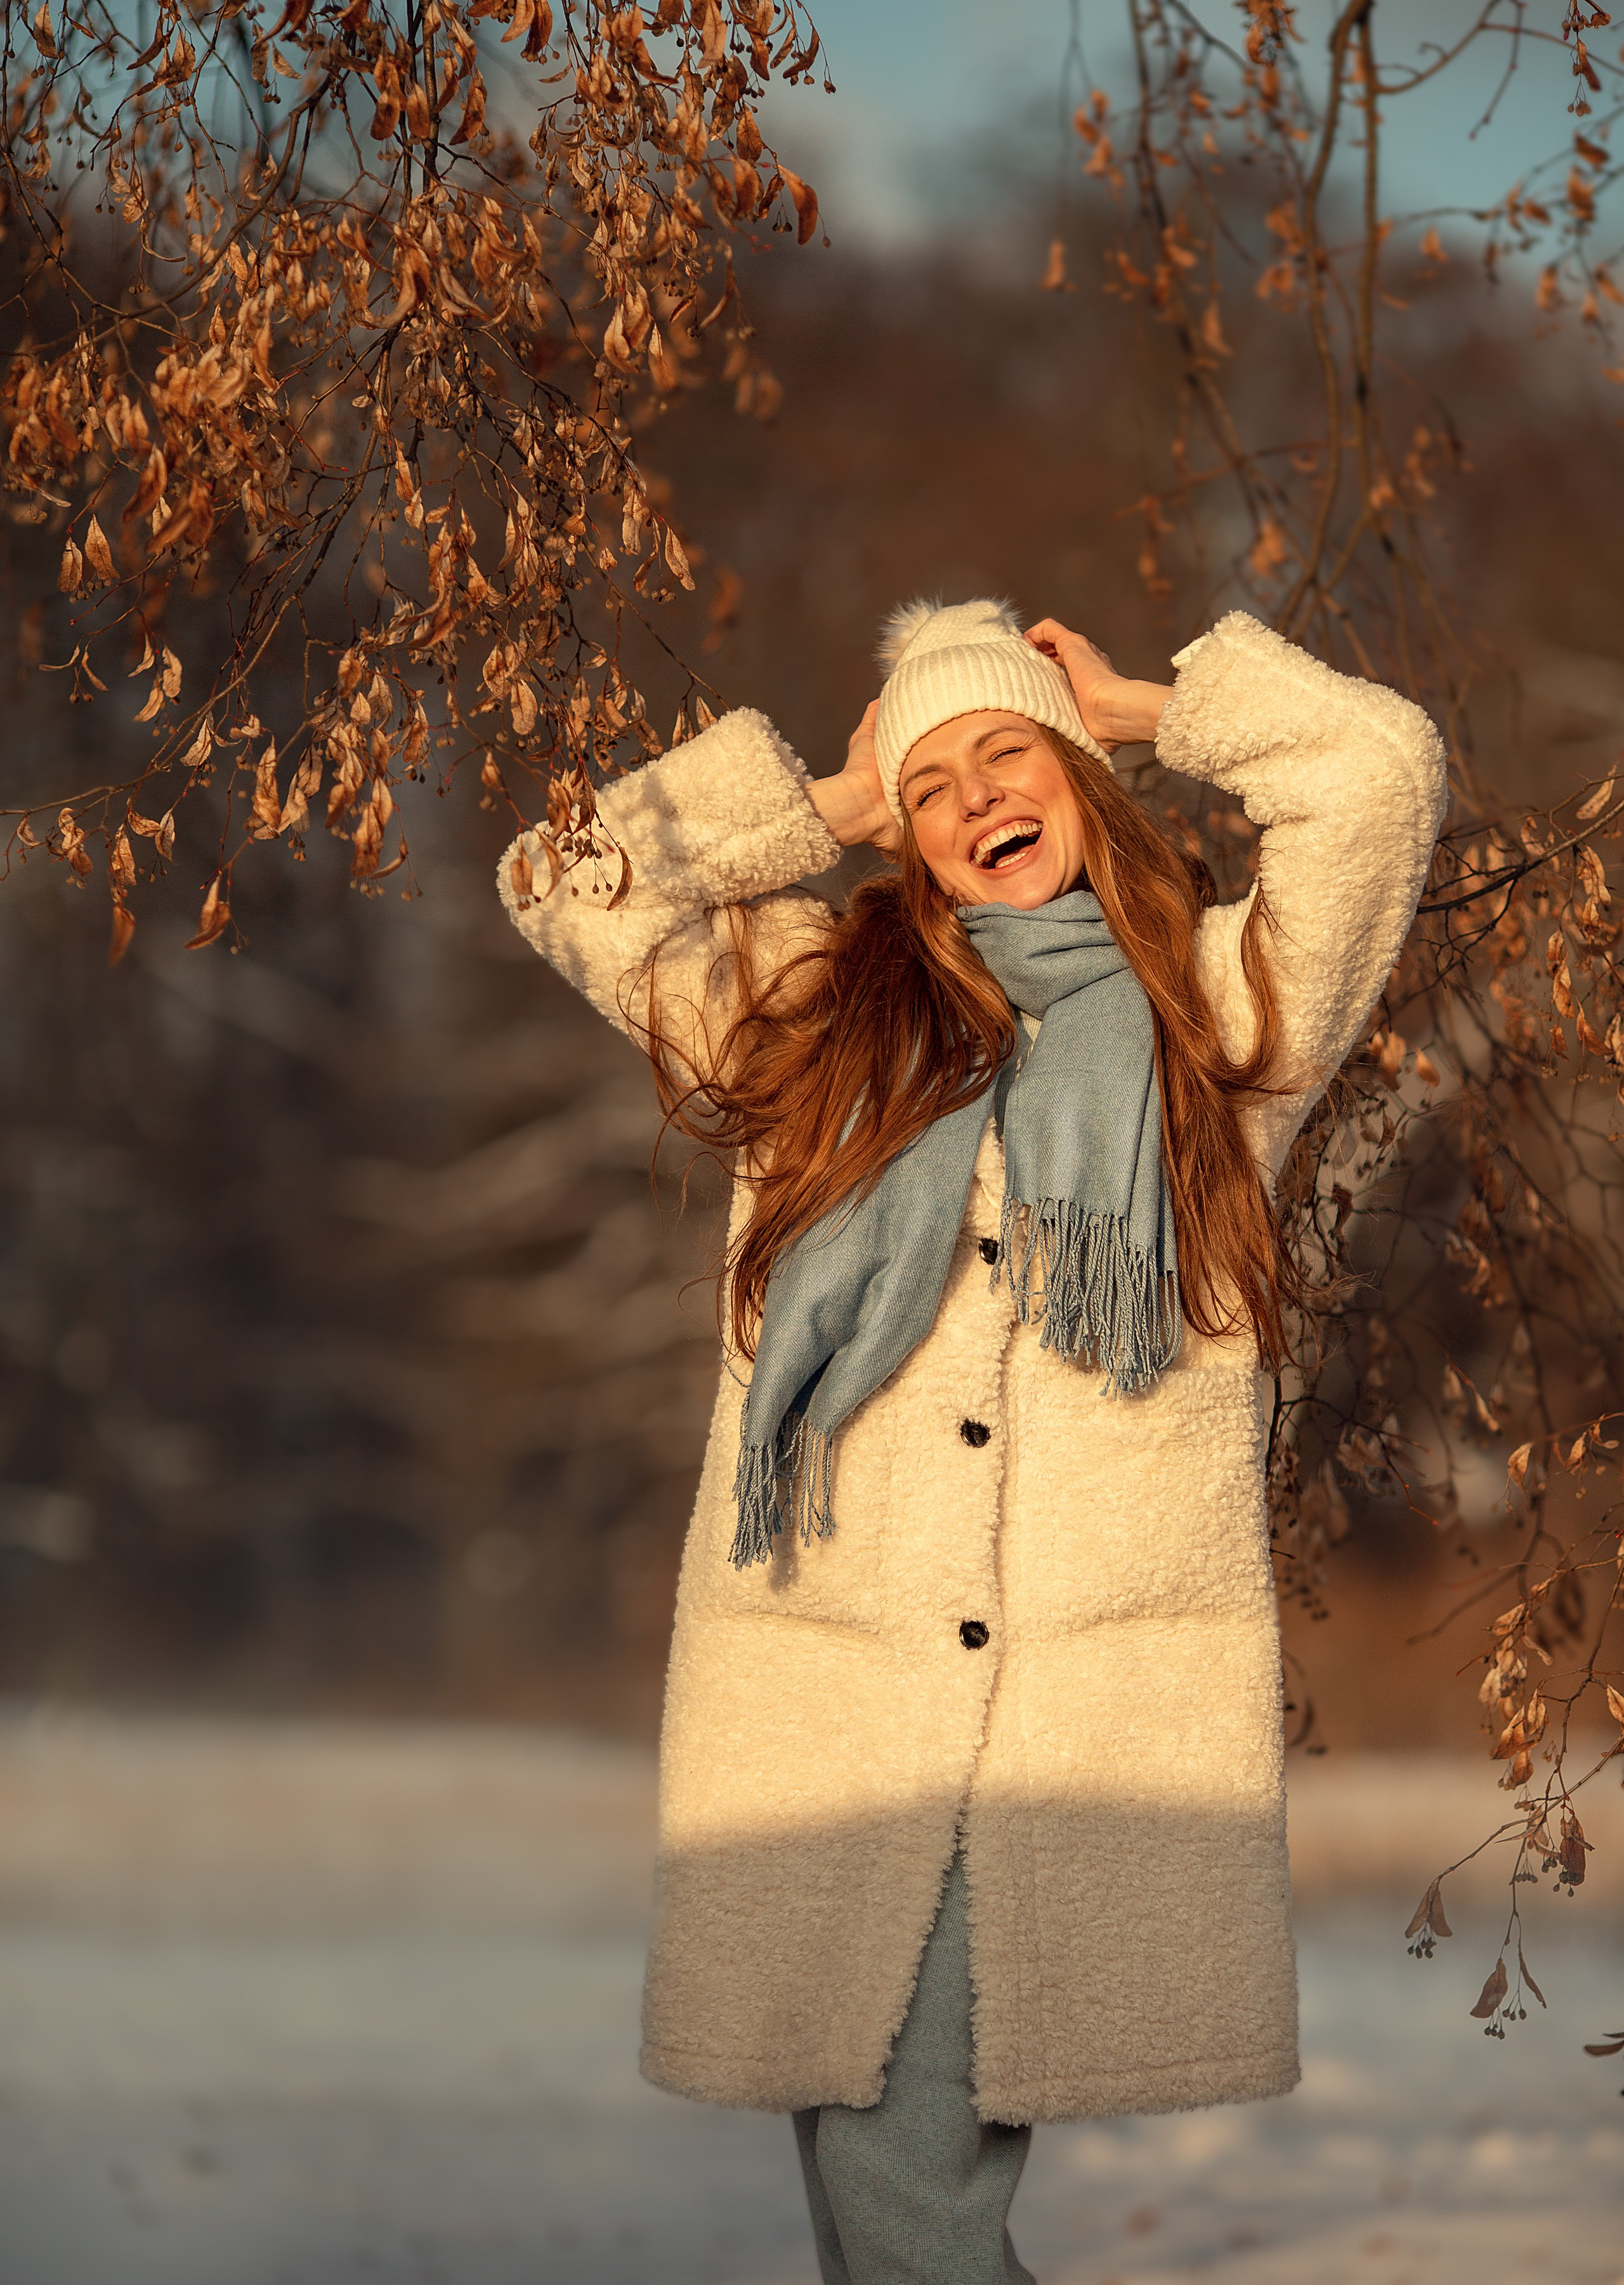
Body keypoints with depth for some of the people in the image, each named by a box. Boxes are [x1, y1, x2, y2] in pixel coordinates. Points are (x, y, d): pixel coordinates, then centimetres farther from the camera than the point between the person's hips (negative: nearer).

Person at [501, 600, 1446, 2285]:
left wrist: (1140, 708, 19)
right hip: (833, 1699, 1)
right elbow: (565, 884, 18)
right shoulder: (810, 1009, 19)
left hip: (1122, 1713, -1)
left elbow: (1378, 769, 6)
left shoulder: (1217, 1014, 15)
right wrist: (821, 805, 21)